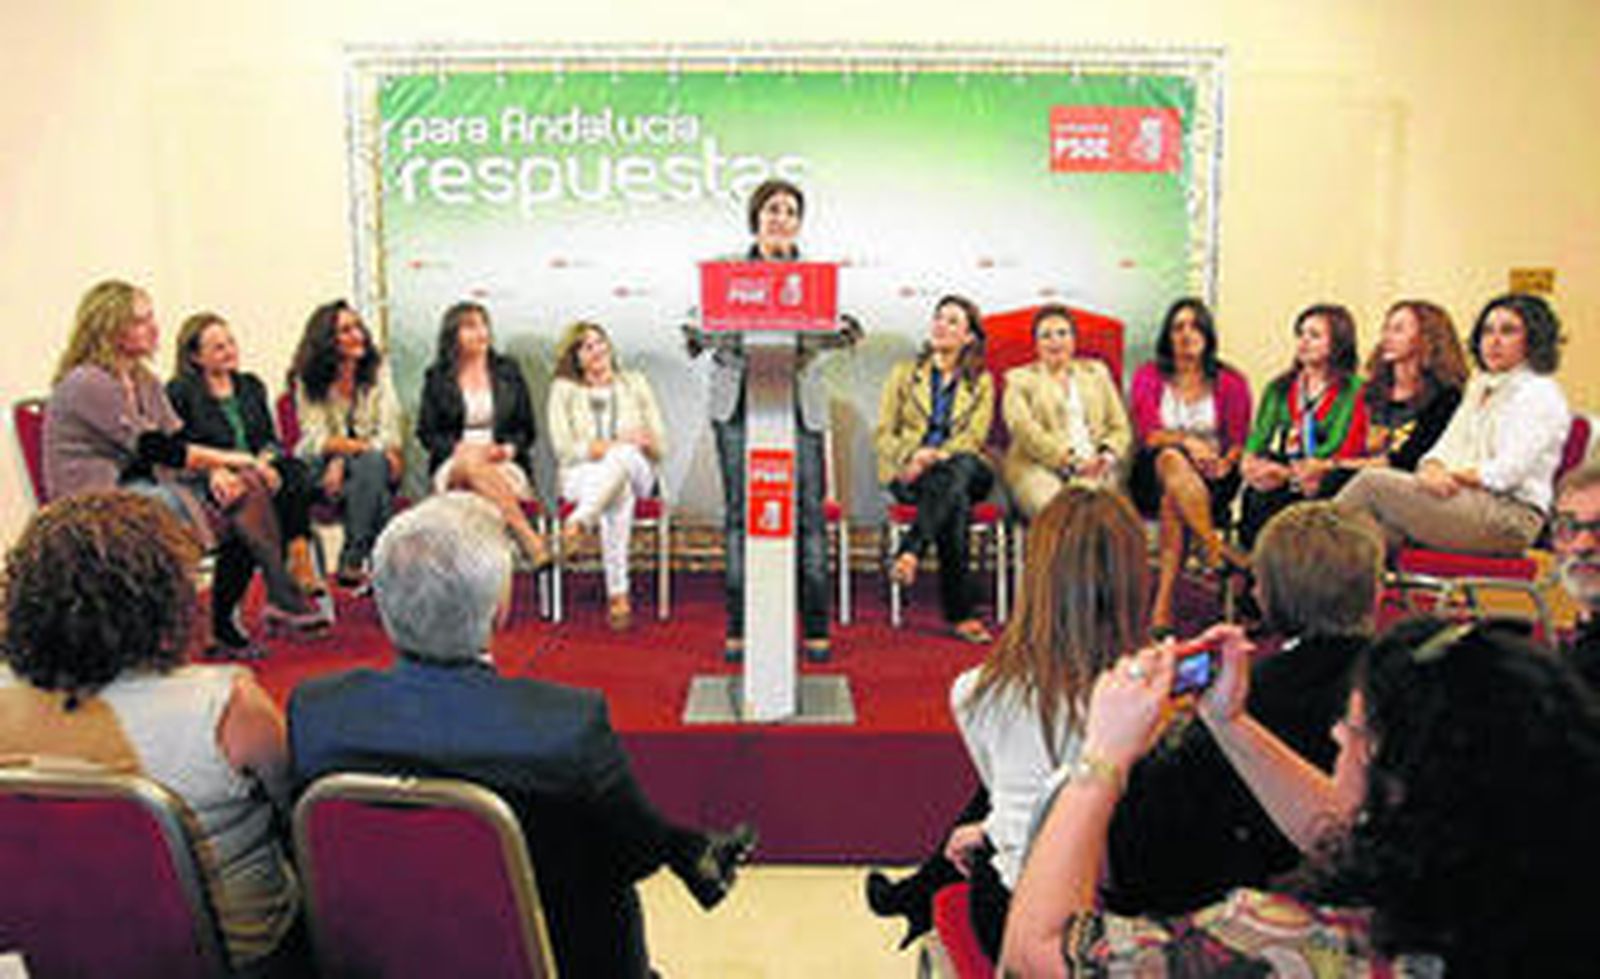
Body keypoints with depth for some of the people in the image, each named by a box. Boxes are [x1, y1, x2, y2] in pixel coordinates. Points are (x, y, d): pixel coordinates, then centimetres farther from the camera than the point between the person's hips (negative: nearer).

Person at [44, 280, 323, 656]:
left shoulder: (143, 380, 13)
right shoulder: (87, 384, -14)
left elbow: (179, 441, 6)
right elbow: (158, 449, -19)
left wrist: (215, 470, -15)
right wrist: (234, 460, -17)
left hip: (147, 484, 8)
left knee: (247, 487, -12)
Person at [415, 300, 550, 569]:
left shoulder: (508, 371, 18)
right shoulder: (437, 377, 16)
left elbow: (526, 429, 16)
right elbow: (426, 432, 10)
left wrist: (507, 448, -6)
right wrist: (457, 448, -10)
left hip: (506, 465, 1)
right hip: (453, 464, -1)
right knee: (472, 463, -38)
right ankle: (531, 540, -54)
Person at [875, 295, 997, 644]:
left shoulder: (981, 382, 16)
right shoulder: (905, 373, 17)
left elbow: (974, 437, 0)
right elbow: (883, 433, 9)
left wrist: (937, 456, -20)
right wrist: (911, 456, -13)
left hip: (963, 469, 1)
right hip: (908, 475, 0)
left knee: (961, 467, -40)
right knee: (955, 501, -36)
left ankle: (909, 551, -49)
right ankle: (961, 614, -42)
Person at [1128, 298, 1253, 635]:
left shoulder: (1230, 383, 12)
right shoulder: (1148, 377, 11)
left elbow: (1239, 440, 6)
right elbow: (1148, 433, -3)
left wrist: (1224, 463, -17)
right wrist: (1187, 442, -22)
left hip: (1211, 479, 0)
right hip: (1154, 473, 0)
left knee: (1172, 501, -36)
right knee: (1172, 459, -38)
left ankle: (1163, 605, -37)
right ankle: (1215, 548, -39)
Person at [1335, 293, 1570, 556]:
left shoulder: (1540, 394, -4)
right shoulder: (1480, 386, 23)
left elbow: (1506, 473, -14)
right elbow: (1447, 447, 15)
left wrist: (1453, 476, -12)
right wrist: (1433, 470, -8)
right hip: (1464, 501, 8)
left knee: (1373, 483, -23)